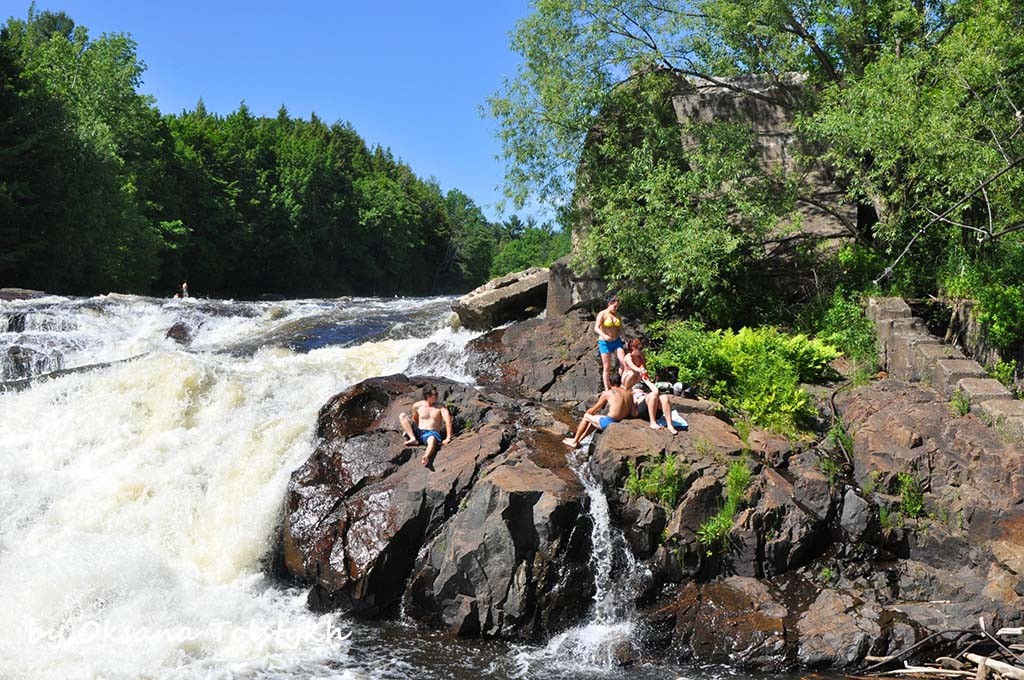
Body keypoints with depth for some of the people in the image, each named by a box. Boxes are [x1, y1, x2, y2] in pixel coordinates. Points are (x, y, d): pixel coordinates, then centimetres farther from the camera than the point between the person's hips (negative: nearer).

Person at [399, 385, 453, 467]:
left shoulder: (441, 407, -1)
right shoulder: (417, 406, 6)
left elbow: (448, 421, -12)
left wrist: (448, 438, -22)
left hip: (431, 433, -4)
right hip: (418, 432, 4)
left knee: (432, 440, -42)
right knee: (402, 416, -11)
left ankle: (426, 457, -75)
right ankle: (413, 439, -27)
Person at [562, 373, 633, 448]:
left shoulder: (607, 393, -5)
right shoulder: (628, 393, 7)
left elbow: (593, 410, 4)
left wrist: (587, 413, 25)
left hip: (609, 422, -6)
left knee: (586, 416, 19)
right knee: (594, 419, 30)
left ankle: (575, 441, 29)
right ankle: (578, 439, 38)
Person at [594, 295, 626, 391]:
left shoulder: (617, 315, 8)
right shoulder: (602, 314, -9)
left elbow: (621, 329, 14)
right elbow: (596, 328, -19)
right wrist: (604, 336, -37)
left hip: (616, 341, 5)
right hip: (605, 343, -5)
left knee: (623, 363, -10)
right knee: (607, 368, -1)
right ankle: (607, 389, 3)